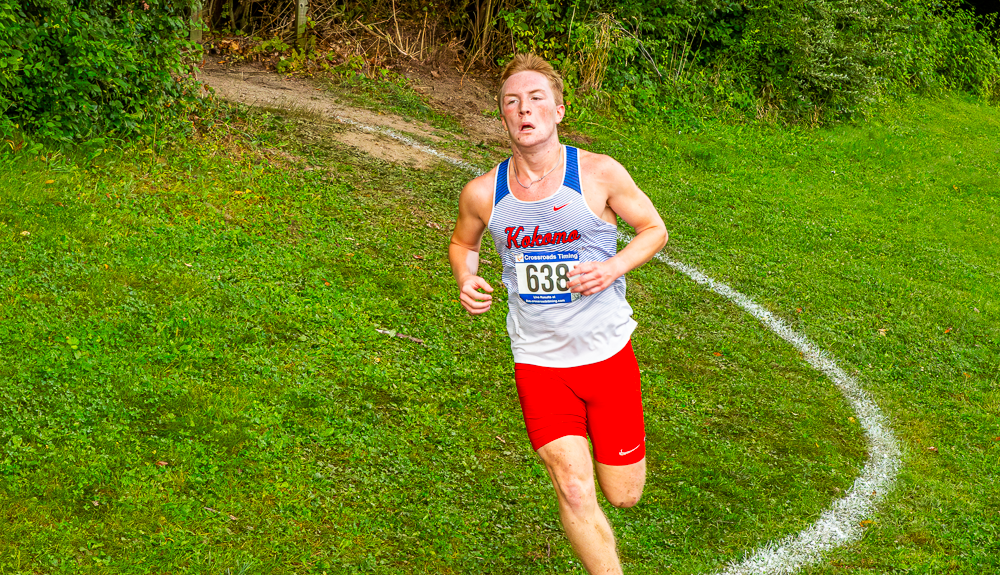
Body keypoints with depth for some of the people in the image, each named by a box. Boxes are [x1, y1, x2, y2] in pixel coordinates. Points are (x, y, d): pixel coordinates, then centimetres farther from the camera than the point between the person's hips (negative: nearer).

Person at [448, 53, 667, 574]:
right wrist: (465, 280, -6)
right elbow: (462, 243, 16)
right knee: (573, 489, -13)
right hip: (538, 360, 0)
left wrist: (613, 268, -16)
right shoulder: (482, 193, -4)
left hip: (608, 353, 0)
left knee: (622, 495, 10)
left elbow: (654, 229, 2)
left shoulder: (599, 174, -10)